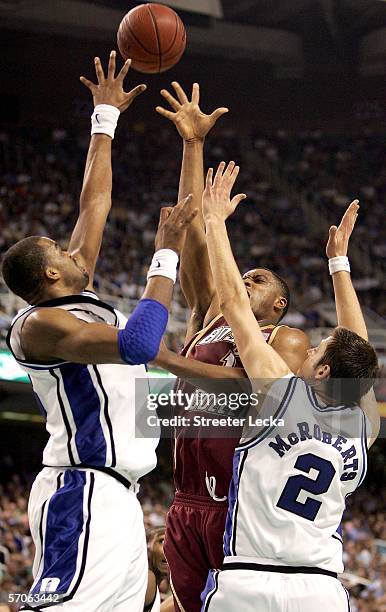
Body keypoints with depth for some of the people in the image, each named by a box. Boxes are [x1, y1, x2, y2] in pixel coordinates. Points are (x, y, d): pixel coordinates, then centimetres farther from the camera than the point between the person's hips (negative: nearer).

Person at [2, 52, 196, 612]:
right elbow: (137, 344, -24)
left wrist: (106, 120, 33)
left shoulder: (78, 301, 18)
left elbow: (95, 203, 27)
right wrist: (166, 258, -16)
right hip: (84, 497, -10)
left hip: (116, 501, 10)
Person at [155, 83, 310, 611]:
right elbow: (195, 236, 13)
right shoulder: (210, 320, 17)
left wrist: (168, 360, -17)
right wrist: (194, 145, 8)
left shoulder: (288, 341, 3)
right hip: (188, 506, 5)